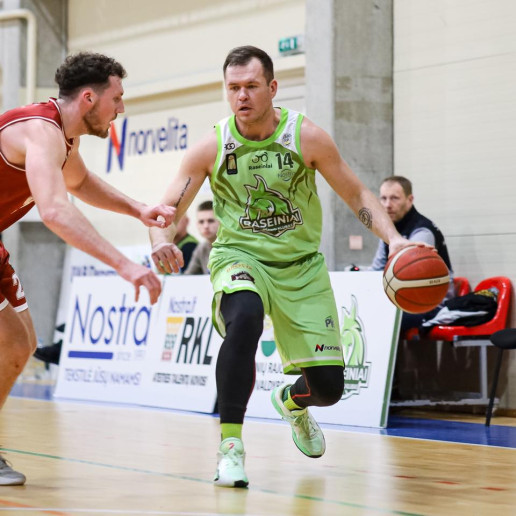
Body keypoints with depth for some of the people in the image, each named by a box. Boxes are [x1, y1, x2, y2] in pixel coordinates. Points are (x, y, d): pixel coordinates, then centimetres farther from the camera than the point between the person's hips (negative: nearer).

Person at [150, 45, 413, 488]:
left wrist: (392, 237, -17)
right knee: (244, 319, -39)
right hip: (240, 257, -2)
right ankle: (230, 446, -28)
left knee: (328, 387, 0)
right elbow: (168, 208, -7)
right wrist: (162, 241, -30)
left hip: (301, 266, 2)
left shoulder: (307, 137, -10)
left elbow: (356, 194, -1)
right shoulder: (212, 147, -10)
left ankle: (292, 401, 41)